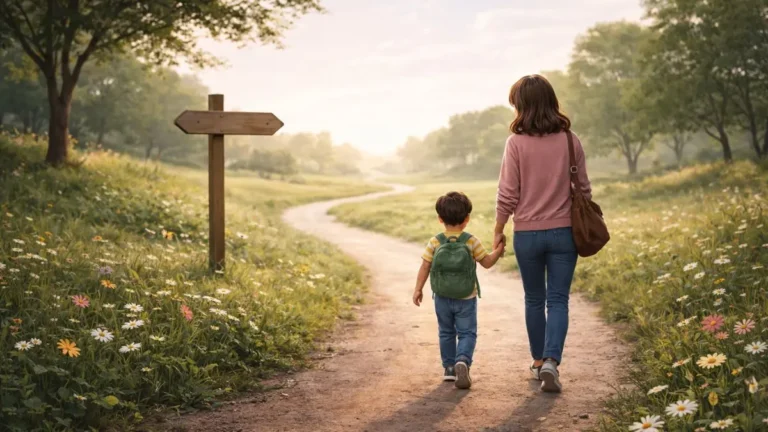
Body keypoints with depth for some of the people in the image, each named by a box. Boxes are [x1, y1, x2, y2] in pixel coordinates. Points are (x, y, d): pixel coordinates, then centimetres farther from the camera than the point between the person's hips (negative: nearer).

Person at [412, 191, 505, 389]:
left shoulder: (435, 242, -6)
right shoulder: (471, 241, -10)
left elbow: (425, 267, -6)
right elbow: (487, 262, -3)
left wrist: (418, 289, 2)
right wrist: (499, 250, 7)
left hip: (442, 298, 2)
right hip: (466, 299, -2)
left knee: (446, 333, 18)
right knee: (467, 333, 4)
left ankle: (449, 367, 22)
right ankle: (463, 361, -21)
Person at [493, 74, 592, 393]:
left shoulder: (516, 143, -11)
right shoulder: (570, 141, -3)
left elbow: (508, 194, -8)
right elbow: (583, 188, 4)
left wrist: (498, 230, 4)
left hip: (527, 233, -1)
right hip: (563, 232, 1)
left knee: (535, 300, 16)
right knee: (558, 300, 5)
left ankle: (539, 362, 27)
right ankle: (551, 362, -12)